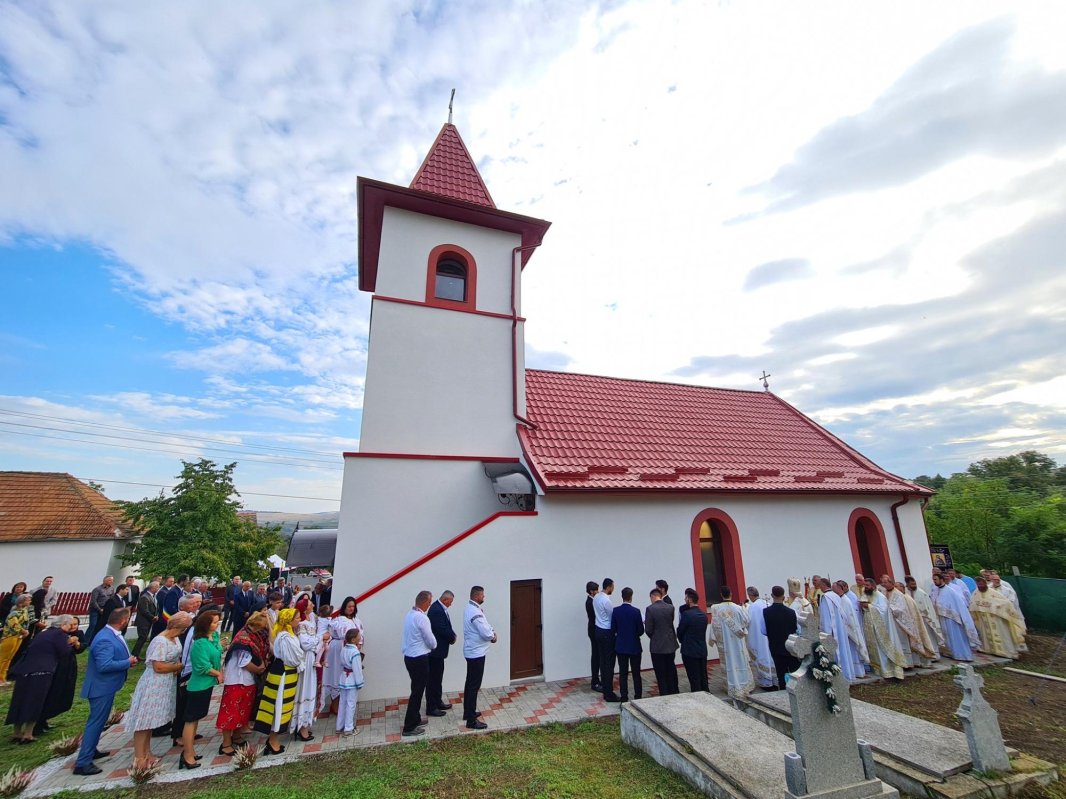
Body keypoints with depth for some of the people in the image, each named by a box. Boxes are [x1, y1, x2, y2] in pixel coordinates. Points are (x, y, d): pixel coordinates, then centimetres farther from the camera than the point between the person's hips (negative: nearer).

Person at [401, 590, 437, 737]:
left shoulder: (409, 614, 4)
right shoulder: (422, 617, -23)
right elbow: (431, 641, -15)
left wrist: (430, 645, 13)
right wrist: (434, 646, 7)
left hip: (409, 657, 9)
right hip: (419, 659, -9)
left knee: (416, 689, 21)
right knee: (417, 691, 3)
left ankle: (415, 719, 34)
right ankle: (409, 727, 11)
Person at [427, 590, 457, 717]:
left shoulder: (439, 607, 7)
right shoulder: (437, 610, -25)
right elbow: (443, 630, -26)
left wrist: (452, 636, -3)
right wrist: (453, 638, -9)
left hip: (437, 649, 10)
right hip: (435, 650, -10)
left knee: (437, 678, 20)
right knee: (433, 679, 2)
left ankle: (438, 702, 32)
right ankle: (431, 708, 12)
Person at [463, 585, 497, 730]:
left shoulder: (470, 608, 7)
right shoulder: (475, 612, -26)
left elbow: (484, 625, 15)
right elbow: (485, 633, -25)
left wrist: (492, 631, -2)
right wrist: (493, 636, -4)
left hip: (471, 651, 10)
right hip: (476, 653, -10)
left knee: (470, 683, 19)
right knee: (474, 686, -3)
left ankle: (468, 712, 31)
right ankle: (471, 720, 4)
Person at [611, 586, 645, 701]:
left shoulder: (616, 611, -9)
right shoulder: (636, 611, -16)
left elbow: (613, 629, -4)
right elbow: (641, 631, -12)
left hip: (621, 646, 2)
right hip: (634, 647, -2)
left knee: (623, 673, 9)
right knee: (636, 673, 11)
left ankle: (624, 697, 14)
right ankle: (638, 696, 17)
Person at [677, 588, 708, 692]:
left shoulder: (686, 614, -18)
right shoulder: (703, 614, 4)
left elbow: (680, 632, -7)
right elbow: (702, 631, 11)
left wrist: (682, 641, 12)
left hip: (690, 652, -7)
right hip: (703, 651, 7)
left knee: (694, 680, 2)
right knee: (703, 679, 15)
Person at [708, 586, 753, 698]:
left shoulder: (716, 609, -15)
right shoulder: (738, 608, -15)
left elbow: (715, 626, -10)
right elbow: (745, 621, -2)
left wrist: (714, 639, 2)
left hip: (724, 641, 0)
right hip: (737, 641, 0)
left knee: (729, 663, 10)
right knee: (741, 662, 15)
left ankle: (733, 688, 18)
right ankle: (746, 686, 25)